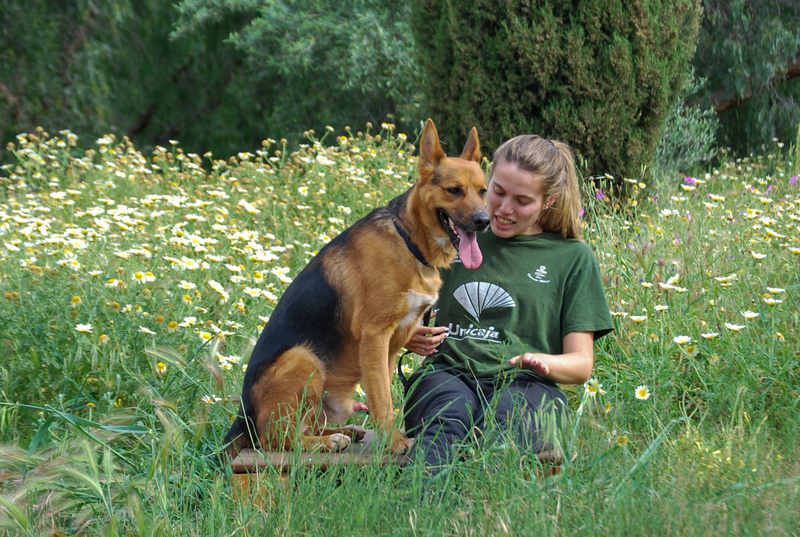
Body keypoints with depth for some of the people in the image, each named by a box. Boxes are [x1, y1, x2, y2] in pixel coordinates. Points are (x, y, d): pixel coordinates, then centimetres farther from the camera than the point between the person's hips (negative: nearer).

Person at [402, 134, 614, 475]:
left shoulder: (574, 258, 15)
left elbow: (581, 364, 10)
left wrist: (544, 363, -14)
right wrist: (409, 337, 0)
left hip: (524, 384, -1)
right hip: (447, 373, 1)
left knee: (501, 424, -40)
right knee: (448, 419, -39)